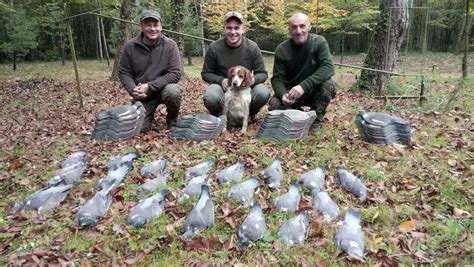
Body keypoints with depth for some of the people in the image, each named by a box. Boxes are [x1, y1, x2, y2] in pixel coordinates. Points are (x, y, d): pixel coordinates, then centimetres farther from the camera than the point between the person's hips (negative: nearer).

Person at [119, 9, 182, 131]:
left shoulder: (170, 45, -12)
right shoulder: (130, 46, -6)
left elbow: (175, 73, -17)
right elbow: (123, 72, 1)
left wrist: (149, 86, -24)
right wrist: (133, 90, -20)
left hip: (163, 88, -2)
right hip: (142, 95, 2)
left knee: (173, 91, -35)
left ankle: (172, 119, -2)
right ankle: (150, 114, 28)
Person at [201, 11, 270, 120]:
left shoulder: (252, 47, -8)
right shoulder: (214, 48, -10)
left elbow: (262, 73, -3)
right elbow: (206, 73, 0)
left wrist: (252, 79, -27)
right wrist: (221, 80, -21)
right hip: (222, 86, -1)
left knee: (263, 94, -29)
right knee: (210, 98, -34)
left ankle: (250, 113, 6)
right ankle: (216, 116, 5)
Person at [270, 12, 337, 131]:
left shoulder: (319, 42, -13)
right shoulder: (281, 49, -9)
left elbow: (328, 67, -27)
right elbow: (277, 78, -10)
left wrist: (304, 86, -40)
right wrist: (283, 94, -33)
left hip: (314, 91, -1)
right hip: (290, 91, 1)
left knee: (329, 84, -32)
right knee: (274, 105, -27)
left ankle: (316, 119, -8)